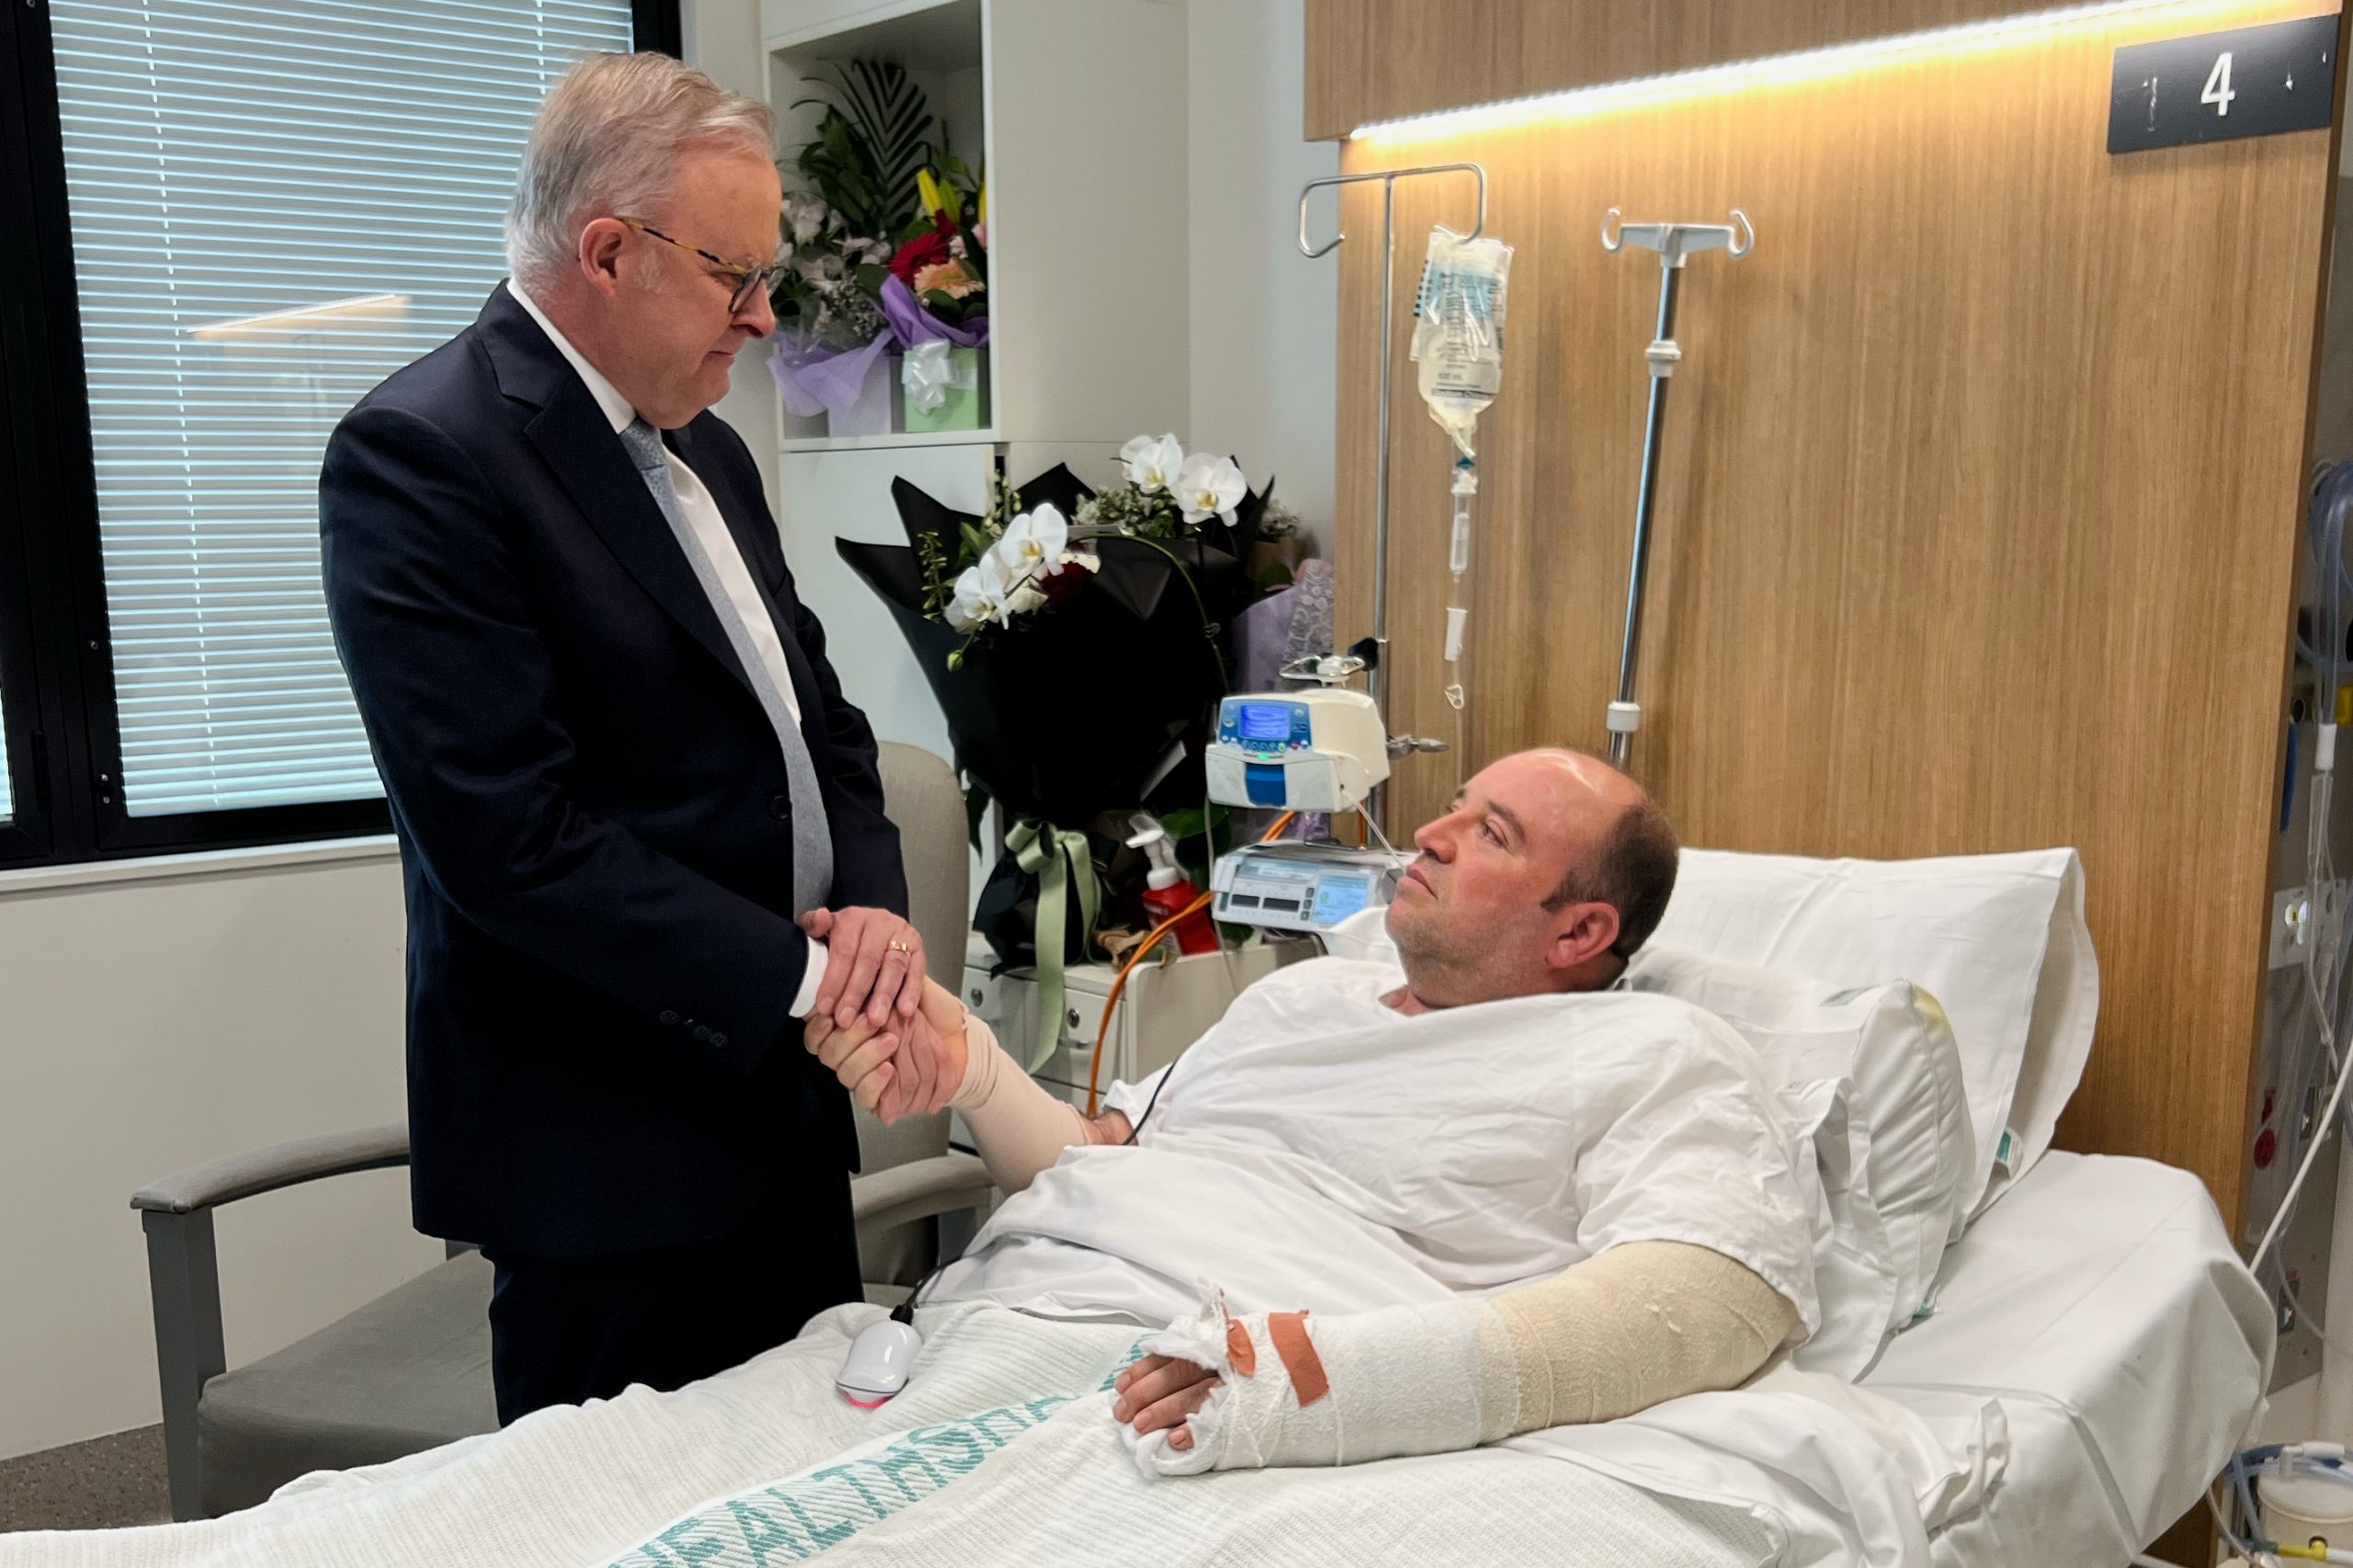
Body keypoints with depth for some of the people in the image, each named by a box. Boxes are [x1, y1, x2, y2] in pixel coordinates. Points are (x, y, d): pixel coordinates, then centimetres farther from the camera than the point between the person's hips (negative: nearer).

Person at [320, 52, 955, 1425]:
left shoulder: (702, 449, 12)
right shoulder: (420, 456, -16)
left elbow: (814, 708, 13)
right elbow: (512, 835, -23)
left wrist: (876, 902, -6)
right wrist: (803, 977, -20)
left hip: (780, 1101, 8)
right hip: (609, 1153, -8)